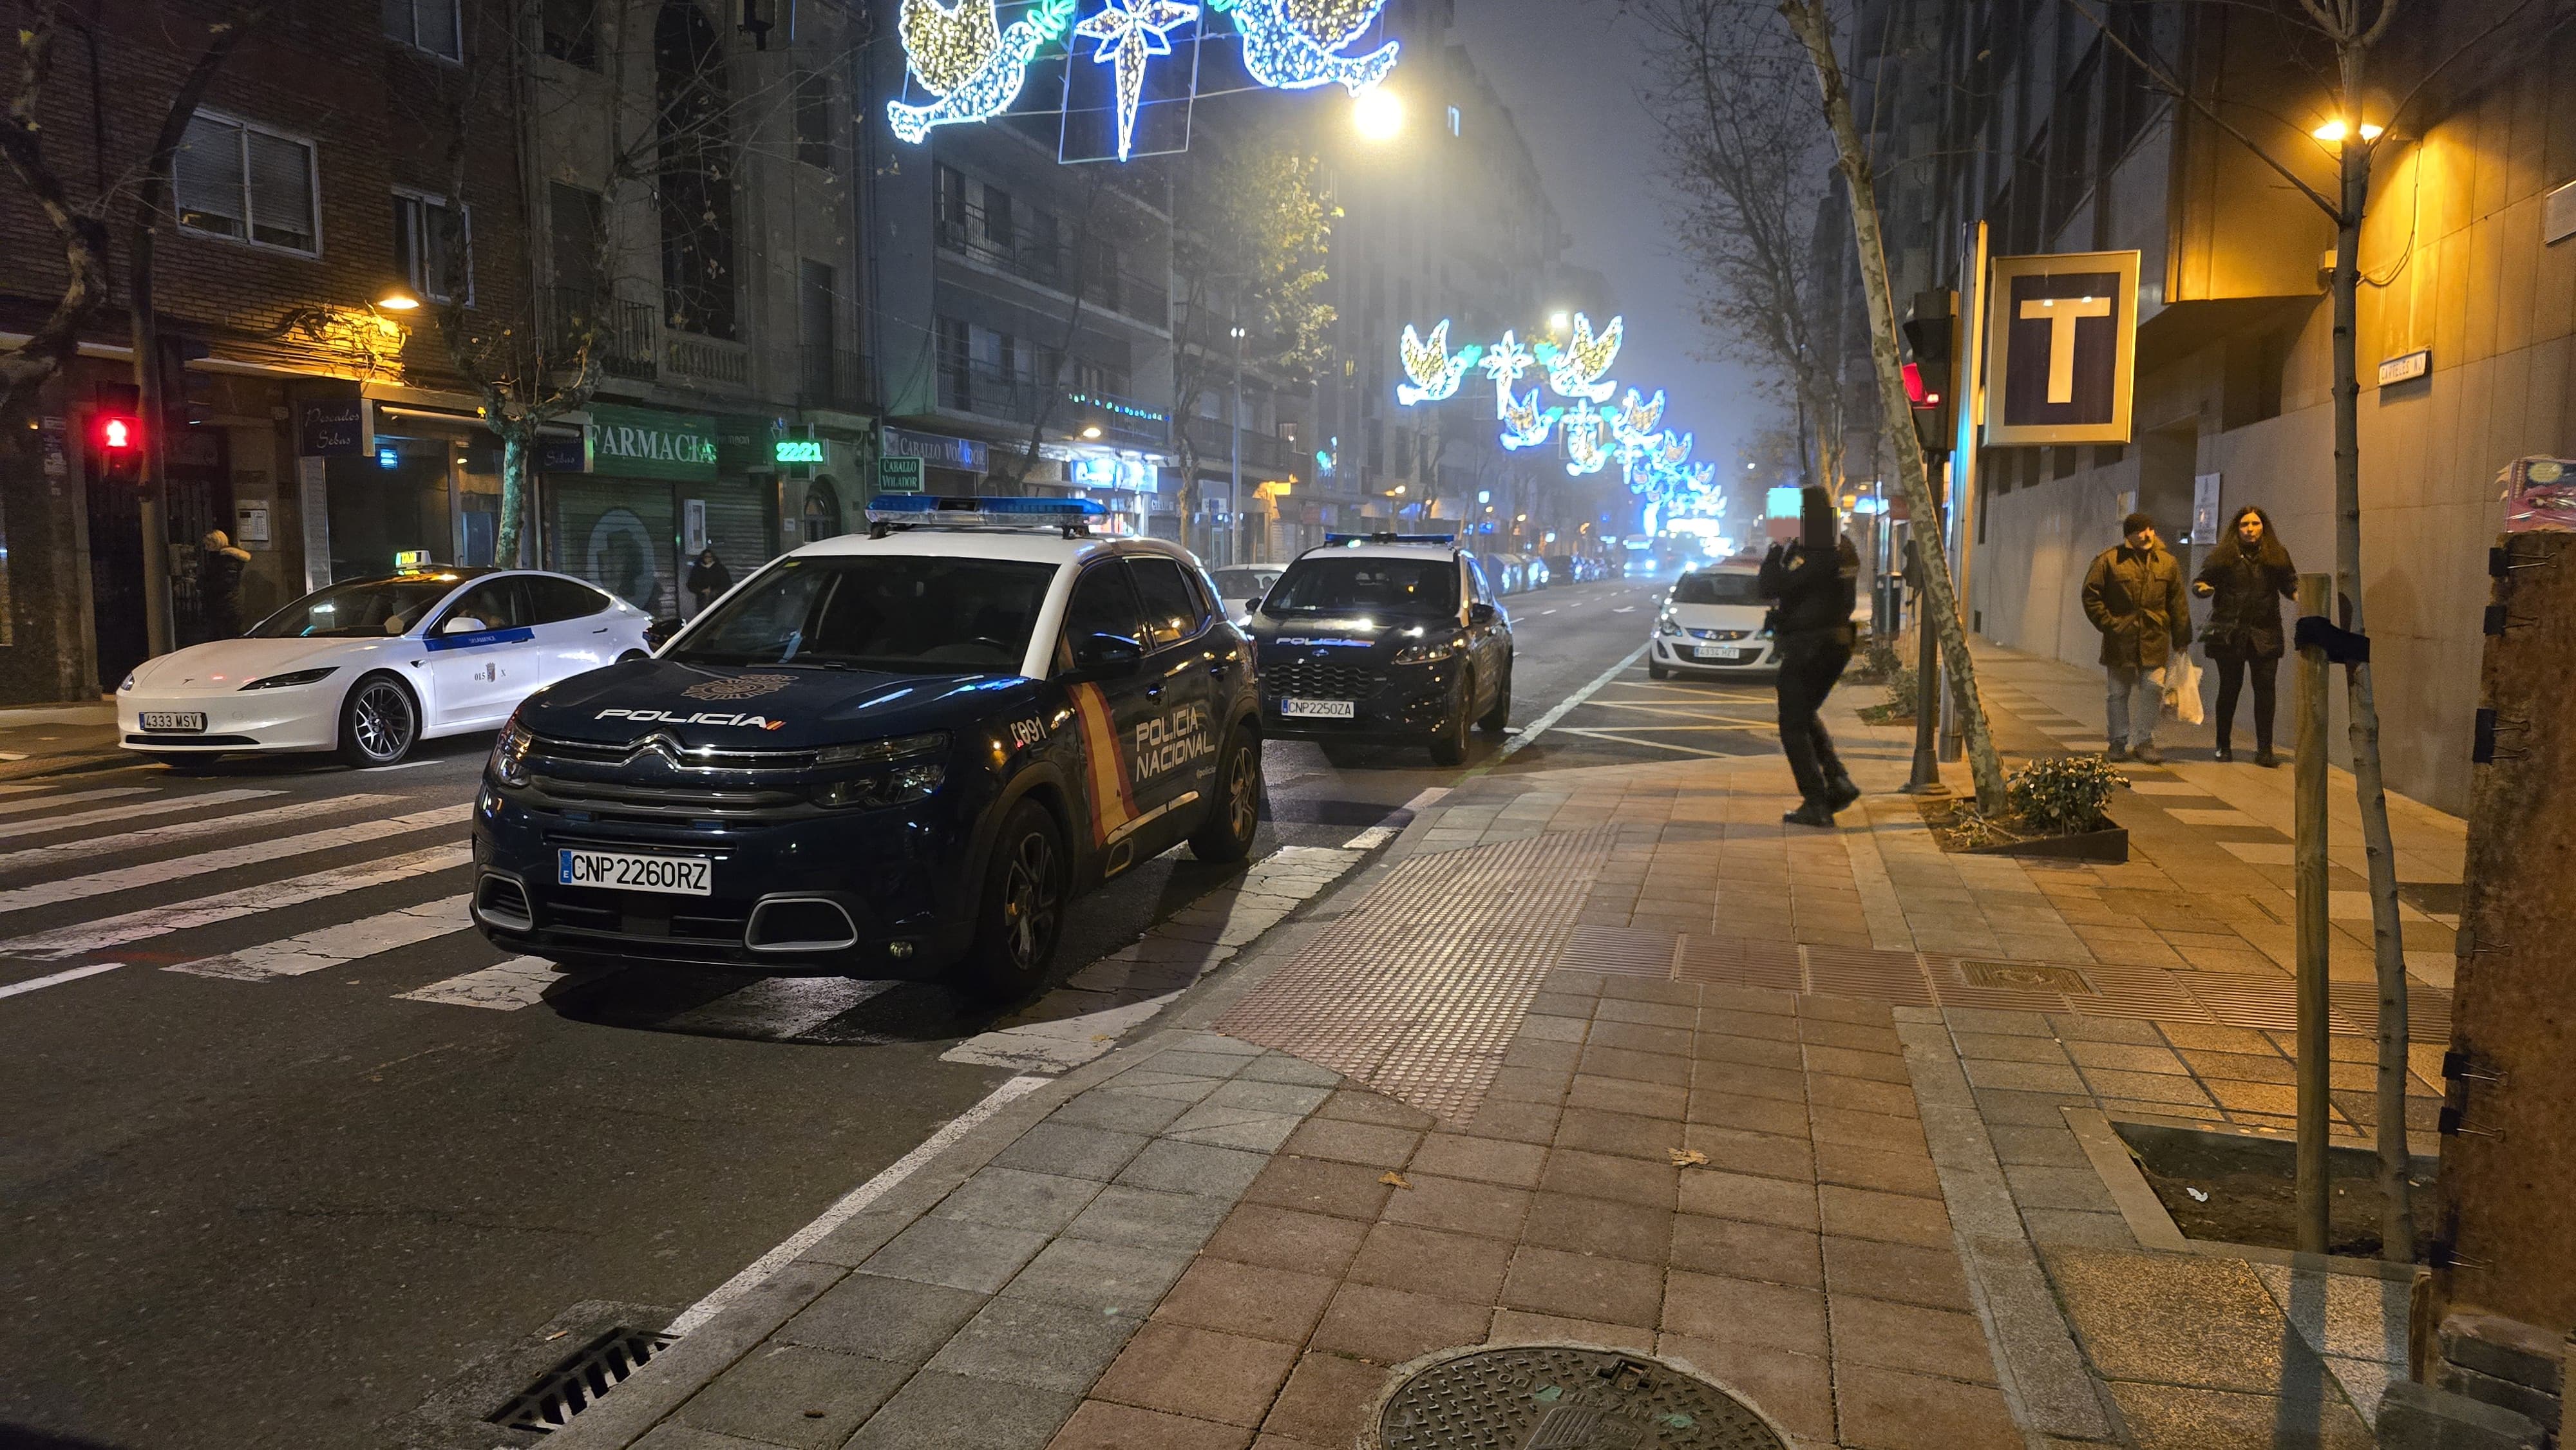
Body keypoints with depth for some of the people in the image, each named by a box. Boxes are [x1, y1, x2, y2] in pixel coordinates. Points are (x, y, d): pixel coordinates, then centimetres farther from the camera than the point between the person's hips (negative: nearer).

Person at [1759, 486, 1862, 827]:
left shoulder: (1810, 557, -21)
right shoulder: (1844, 551, 8)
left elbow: (1770, 588, -21)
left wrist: (1774, 555, -3)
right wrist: (1788, 552, 14)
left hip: (1806, 648, -9)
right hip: (1838, 643, 9)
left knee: (1793, 726, -1)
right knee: (1806, 716, 24)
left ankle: (1816, 803, -4)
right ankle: (1839, 781, 14)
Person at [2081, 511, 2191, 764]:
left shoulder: (2167, 562, 7)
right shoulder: (2109, 560, -3)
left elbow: (2177, 602, 10)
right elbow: (2090, 594, -1)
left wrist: (2181, 638, 7)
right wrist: (2107, 623, -8)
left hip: (2154, 639, 2)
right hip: (2120, 639, -2)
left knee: (2153, 689, -2)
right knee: (2119, 693, 7)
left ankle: (2144, 741, 10)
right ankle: (2119, 742, 18)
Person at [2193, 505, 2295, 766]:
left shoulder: (2277, 556, 7)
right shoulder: (2224, 556, 1)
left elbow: (2289, 583, 13)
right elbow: (2200, 581, 2)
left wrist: (2297, 593, -8)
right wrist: (2202, 588, -20)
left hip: (2265, 635, 1)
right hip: (2229, 634, -1)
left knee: (2265, 689, -2)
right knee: (2230, 687, 6)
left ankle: (2264, 749, 4)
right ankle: (2223, 745, 19)